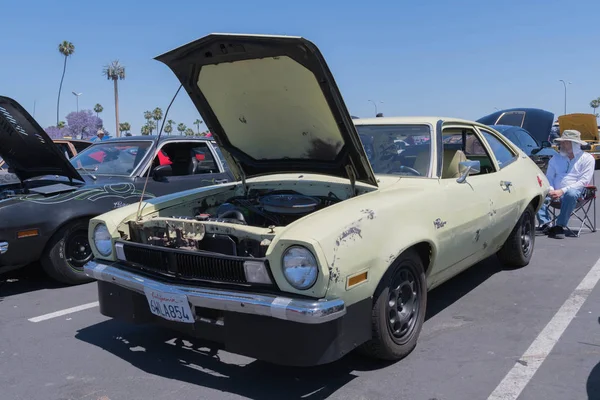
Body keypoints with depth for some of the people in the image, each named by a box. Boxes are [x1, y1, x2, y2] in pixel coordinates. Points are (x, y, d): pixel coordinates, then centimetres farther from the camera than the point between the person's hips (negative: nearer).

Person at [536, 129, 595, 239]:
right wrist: (551, 190, -9)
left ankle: (559, 226, -33)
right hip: (556, 193, 4)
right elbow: (549, 177, 15)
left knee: (571, 193, -40)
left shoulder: (587, 158, 5)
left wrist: (563, 191, -16)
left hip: (575, 192, -4)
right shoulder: (556, 158, 19)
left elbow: (584, 181, -5)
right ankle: (545, 224, -32)